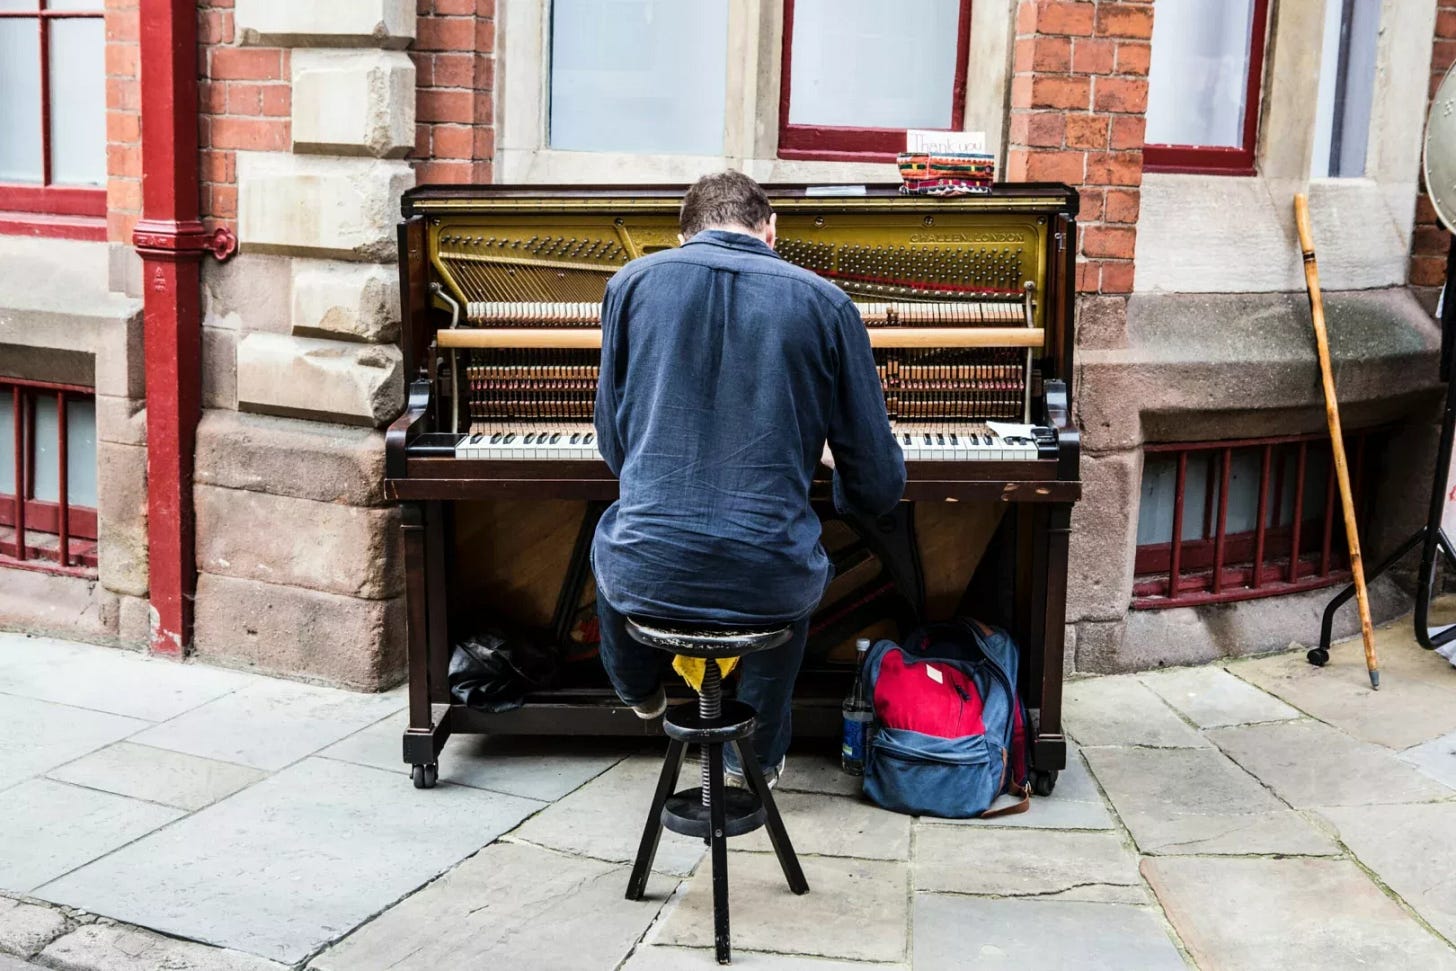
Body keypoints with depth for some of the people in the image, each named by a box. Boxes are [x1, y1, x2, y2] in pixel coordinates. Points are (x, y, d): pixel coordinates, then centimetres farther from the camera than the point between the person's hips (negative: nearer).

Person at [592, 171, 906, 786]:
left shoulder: (633, 280, 3)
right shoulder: (825, 302, 0)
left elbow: (614, 448, 10)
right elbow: (881, 486, 2)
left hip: (648, 578, 1)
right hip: (767, 586, 0)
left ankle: (638, 689, 61)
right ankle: (755, 753, 46)